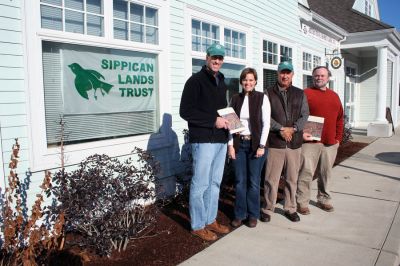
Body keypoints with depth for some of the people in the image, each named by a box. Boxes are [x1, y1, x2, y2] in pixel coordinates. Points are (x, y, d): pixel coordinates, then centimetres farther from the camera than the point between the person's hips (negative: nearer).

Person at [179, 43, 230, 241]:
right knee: (200, 184, -1)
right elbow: (185, 111, -14)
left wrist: (228, 121, 6)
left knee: (215, 183, 14)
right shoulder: (196, 80, -6)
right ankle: (198, 226, 13)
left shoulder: (222, 83, 18)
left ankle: (211, 221, 27)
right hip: (203, 140, -8)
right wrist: (213, 120, -18)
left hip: (221, 140, 8)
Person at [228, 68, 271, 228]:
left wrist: (262, 146, -10)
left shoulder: (262, 98, -3)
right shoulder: (235, 99, 5)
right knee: (240, 181, 7)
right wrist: (230, 145, -1)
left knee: (253, 182, 5)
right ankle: (240, 214, 20)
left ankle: (253, 215, 20)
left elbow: (266, 123, -5)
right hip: (239, 143, 2)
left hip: (255, 144, -2)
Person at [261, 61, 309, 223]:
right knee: (271, 178, 1)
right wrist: (281, 129, -15)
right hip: (275, 142, -3)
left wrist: (293, 129, -11)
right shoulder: (269, 93, 4)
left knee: (292, 178, 11)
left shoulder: (300, 94, 13)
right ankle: (268, 209, 14)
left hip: (295, 142, 3)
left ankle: (290, 208, 25)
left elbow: (305, 115, 5)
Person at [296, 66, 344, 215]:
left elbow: (339, 119, 18)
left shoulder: (334, 96, 16)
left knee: (326, 173, 13)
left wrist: (338, 138, 12)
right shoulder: (305, 94, -1)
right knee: (306, 173, -3)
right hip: (310, 140, -5)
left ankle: (323, 200, 27)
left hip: (330, 143, 5)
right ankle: (302, 202, 7)